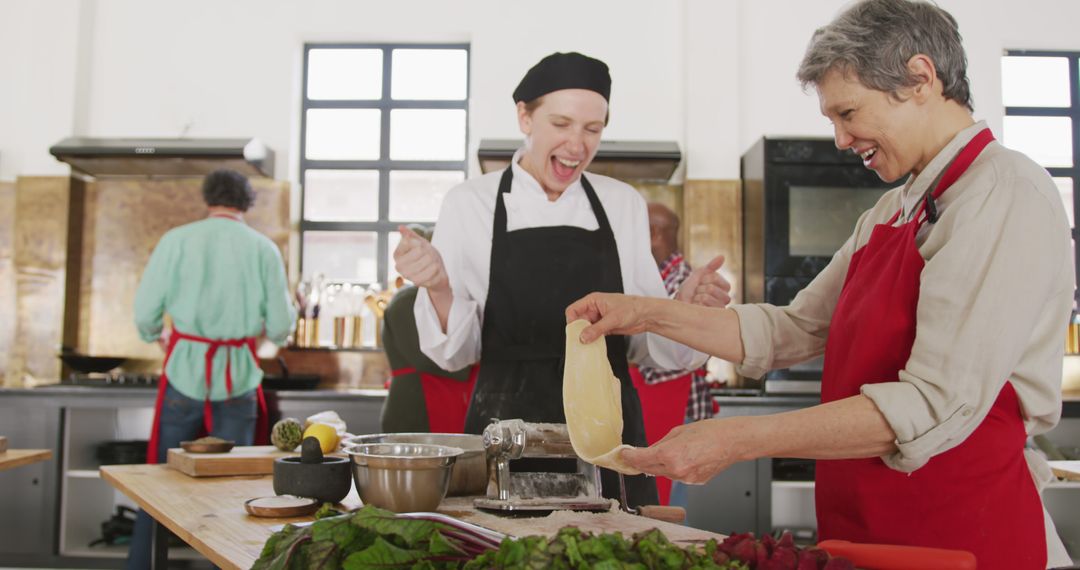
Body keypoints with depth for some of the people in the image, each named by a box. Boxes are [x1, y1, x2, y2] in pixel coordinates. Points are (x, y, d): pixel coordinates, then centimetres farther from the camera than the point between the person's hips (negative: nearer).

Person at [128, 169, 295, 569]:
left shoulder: (177, 240, -1)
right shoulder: (264, 248, 0)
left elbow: (145, 312, -3)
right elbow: (280, 327, 0)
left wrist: (156, 336, 19)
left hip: (185, 368, 0)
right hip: (238, 375, 0)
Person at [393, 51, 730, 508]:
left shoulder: (623, 203, 5)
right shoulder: (470, 203, -2)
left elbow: (646, 341, 9)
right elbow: (457, 350, -1)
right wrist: (439, 289, -19)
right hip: (507, 430, -2)